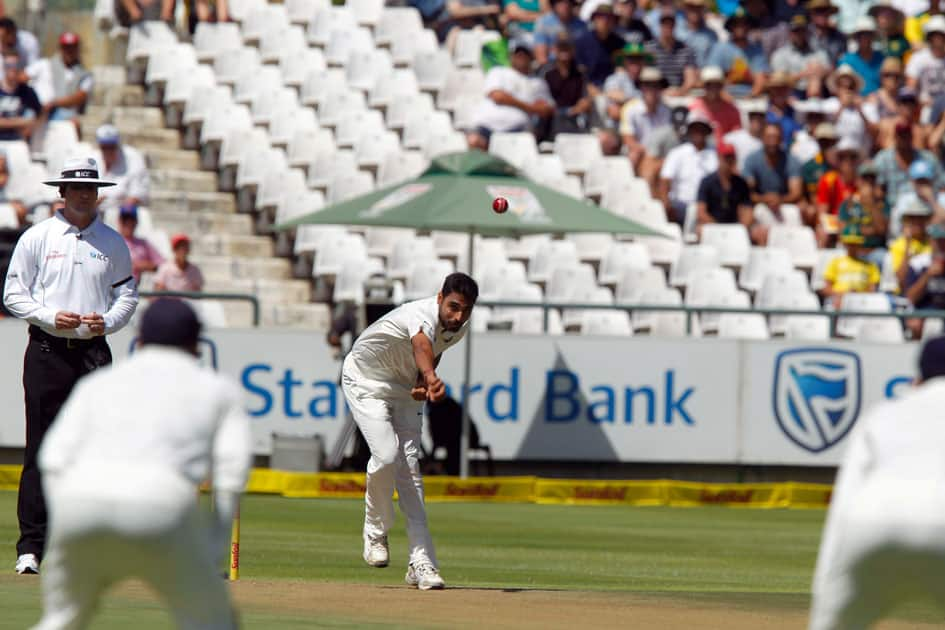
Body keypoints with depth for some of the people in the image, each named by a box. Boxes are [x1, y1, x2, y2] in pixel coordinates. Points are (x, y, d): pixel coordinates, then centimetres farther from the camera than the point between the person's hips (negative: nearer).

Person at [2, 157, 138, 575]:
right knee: (41, 450, -4)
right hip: (47, 352, -2)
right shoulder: (37, 238, 4)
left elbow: (127, 294, 15)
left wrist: (107, 321, -5)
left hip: (93, 352, 2)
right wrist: (50, 317, -12)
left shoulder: (113, 243, 12)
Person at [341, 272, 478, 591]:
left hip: (404, 388, 6)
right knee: (387, 456, -23)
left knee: (410, 467, -3)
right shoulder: (423, 316, -37)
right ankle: (375, 530, 3)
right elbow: (421, 344, -61)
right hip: (366, 381, -6)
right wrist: (431, 377, -84)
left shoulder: (459, 326, -12)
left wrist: (423, 383, -11)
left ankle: (421, 561, -7)